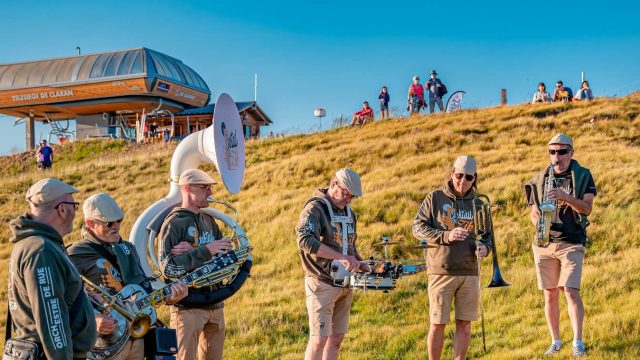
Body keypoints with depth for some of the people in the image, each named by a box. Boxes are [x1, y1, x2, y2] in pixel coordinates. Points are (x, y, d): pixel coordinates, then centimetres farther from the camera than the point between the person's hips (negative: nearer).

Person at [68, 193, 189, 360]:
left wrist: (167, 296, -2)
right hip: (105, 340, -7)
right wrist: (92, 320, -29)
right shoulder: (76, 256, -10)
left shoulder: (127, 248, 13)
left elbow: (144, 287, 15)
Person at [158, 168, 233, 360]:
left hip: (215, 304, 7)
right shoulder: (173, 224, -9)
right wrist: (204, 251, -24)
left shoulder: (209, 221, 12)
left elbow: (226, 254, 1)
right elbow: (168, 267, -19)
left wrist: (192, 250, -14)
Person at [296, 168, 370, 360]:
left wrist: (361, 264, 6)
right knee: (319, 339, -9)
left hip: (344, 285, 8)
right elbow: (305, 239, -30)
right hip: (322, 284, -8)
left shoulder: (348, 212, 13)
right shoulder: (314, 209, -12)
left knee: (337, 337, 10)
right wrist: (341, 257, -33)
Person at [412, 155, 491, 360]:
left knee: (465, 324, 4)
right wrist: (446, 236, -18)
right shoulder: (435, 198, 1)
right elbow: (418, 228, -4)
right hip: (441, 272, -3)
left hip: (469, 272, 3)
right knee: (437, 324, 1)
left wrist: (484, 248, -8)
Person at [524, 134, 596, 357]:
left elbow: (587, 208, -8)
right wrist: (538, 222, -8)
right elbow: (533, 212, 15)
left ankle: (578, 342, -6)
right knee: (550, 294, 6)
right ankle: (555, 341, 17)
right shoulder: (540, 179, 10)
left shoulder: (583, 176, 2)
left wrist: (565, 197, -25)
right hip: (544, 244, 3)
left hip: (571, 242, -3)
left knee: (571, 291, -13)